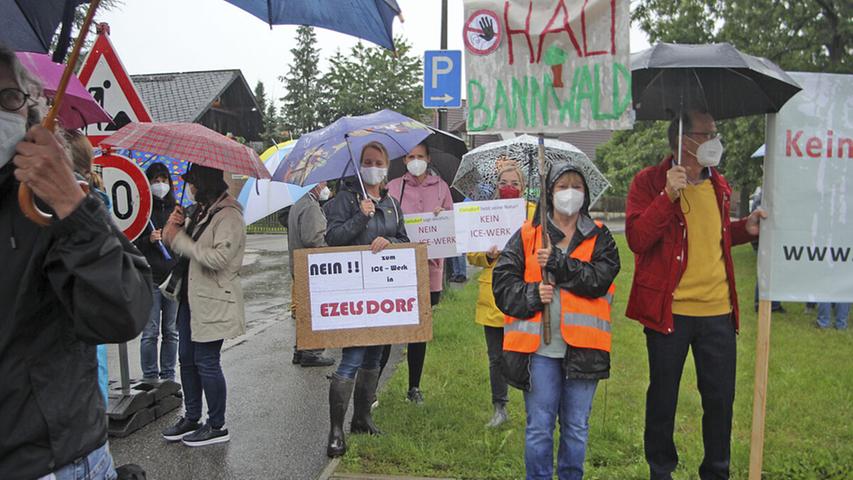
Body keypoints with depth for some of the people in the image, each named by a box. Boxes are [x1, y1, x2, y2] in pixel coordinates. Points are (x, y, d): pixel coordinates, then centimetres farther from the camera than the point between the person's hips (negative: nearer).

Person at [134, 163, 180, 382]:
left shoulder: (176, 210, 12)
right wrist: (149, 240, -16)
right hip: (150, 279, -3)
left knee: (171, 331, 8)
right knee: (150, 332, 1)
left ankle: (168, 376, 19)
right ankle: (150, 377, 12)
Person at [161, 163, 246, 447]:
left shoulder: (228, 216, -15)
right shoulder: (198, 211, 14)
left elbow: (219, 257, -26)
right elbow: (171, 241, 18)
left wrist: (180, 239, -20)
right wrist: (173, 225, -5)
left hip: (213, 302, -9)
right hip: (190, 296, 9)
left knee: (206, 362, -2)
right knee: (187, 359, 16)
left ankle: (217, 426, 12)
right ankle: (191, 418, 30)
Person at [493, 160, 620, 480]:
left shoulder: (599, 238, 9)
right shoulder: (527, 236, 6)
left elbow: (599, 279, -9)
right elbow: (502, 282, 1)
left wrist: (557, 262, -16)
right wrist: (531, 294, -15)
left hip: (582, 346, 1)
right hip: (538, 346, -1)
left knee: (576, 428, 13)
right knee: (539, 427, 5)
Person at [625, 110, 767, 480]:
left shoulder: (717, 185, 12)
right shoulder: (650, 182, -7)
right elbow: (637, 239, -19)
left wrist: (744, 228, 7)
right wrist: (669, 196, -26)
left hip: (718, 310, 5)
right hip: (668, 309, -5)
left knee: (721, 398, 12)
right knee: (663, 396, 9)